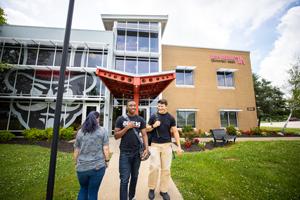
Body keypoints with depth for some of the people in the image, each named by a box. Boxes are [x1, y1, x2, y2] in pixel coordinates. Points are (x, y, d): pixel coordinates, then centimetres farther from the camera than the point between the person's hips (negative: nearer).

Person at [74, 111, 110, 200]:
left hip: (82, 167, 3)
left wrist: (76, 163, 19)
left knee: (83, 189, 27)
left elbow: (76, 150, 7)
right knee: (93, 192, 14)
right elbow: (105, 148, -9)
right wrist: (107, 160, 4)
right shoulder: (102, 131, -5)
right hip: (98, 166, -2)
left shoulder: (80, 132, 3)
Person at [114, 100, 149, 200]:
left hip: (137, 152, 3)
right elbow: (116, 136, -3)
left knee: (134, 177, 17)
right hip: (125, 153, -2)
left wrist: (146, 148, -12)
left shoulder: (140, 120, 2)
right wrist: (127, 127, -16)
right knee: (124, 179, 0)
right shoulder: (121, 119, -3)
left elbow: (144, 135, 1)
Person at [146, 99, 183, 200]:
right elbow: (147, 129, 8)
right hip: (155, 145, -1)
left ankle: (163, 190, 26)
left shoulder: (171, 118, 3)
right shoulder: (153, 116, 1)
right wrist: (154, 126, -12)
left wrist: (179, 146, -1)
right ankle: (151, 188, 21)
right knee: (154, 167, -3)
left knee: (166, 168, 7)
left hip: (167, 145, 1)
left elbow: (175, 132, 4)